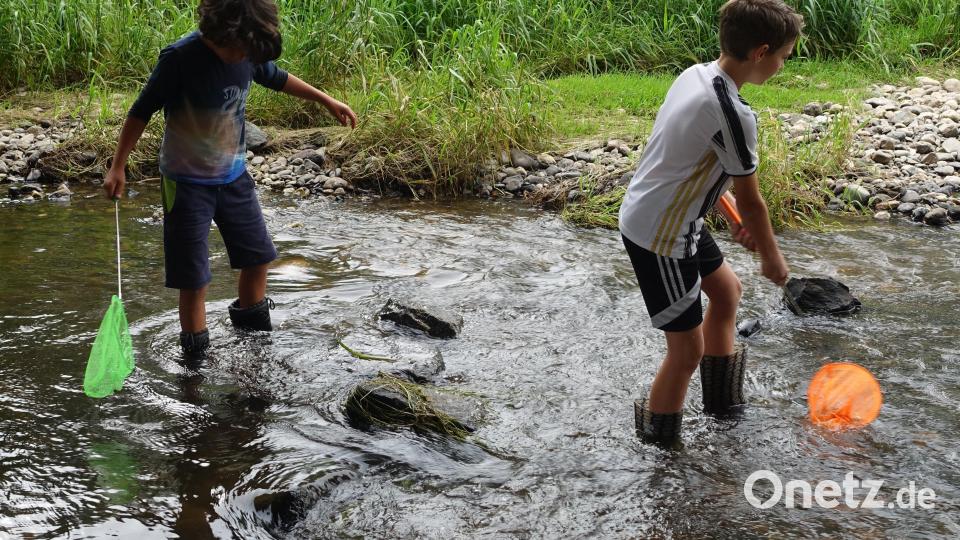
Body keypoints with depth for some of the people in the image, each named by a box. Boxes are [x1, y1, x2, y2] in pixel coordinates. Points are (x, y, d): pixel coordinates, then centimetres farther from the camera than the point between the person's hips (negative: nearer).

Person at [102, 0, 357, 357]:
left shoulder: (249, 53, -7)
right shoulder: (181, 58, -23)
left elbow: (276, 78, 15)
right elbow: (142, 111, -14)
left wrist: (328, 102, 20)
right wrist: (118, 167, -13)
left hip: (234, 175, 6)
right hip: (187, 182, -6)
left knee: (258, 254, 15)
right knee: (193, 274, -3)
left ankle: (251, 323, 39)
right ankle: (195, 353, 12)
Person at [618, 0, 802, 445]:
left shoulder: (695, 75, 0)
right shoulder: (734, 115, -27)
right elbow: (750, 200, -16)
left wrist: (732, 216, 14)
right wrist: (772, 258, 0)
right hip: (659, 238, -10)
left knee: (726, 289, 27)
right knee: (688, 347, -1)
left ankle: (721, 397, 43)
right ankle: (658, 437, 19)